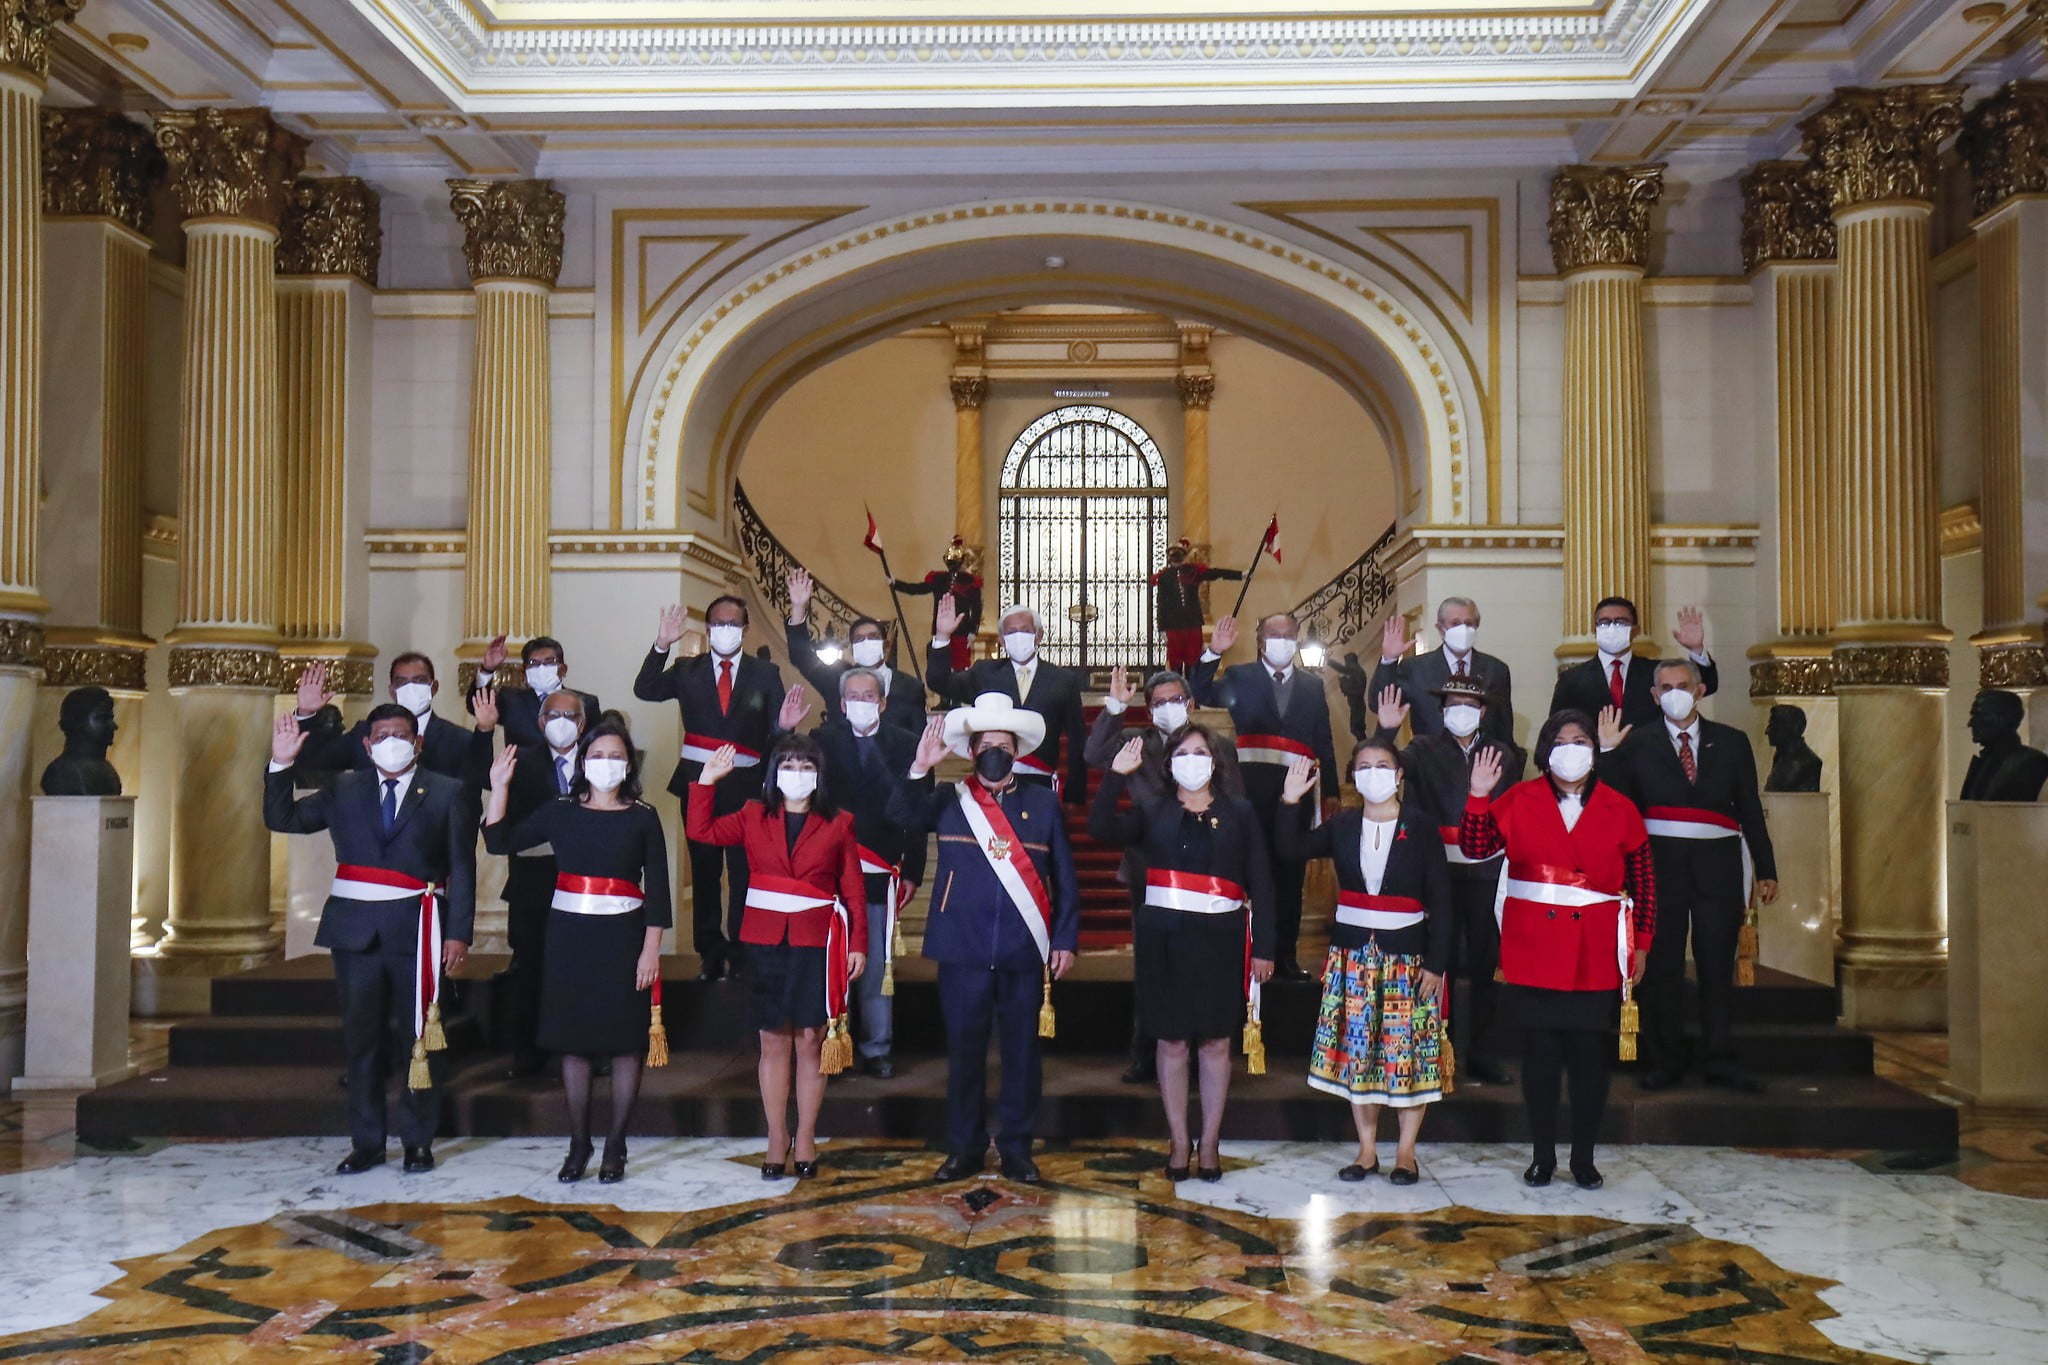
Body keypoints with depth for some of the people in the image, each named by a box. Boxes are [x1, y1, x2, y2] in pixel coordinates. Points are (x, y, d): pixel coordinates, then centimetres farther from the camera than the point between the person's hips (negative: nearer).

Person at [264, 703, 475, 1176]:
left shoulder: (448, 794, 2)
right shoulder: (344, 791, 11)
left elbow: (462, 868, -1)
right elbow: (281, 819, 10)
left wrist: (458, 932, -7)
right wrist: (281, 765, -4)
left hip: (416, 929, -3)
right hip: (355, 928, 3)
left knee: (419, 1037, 3)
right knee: (360, 1038, 7)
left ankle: (418, 1141, 13)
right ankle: (366, 1142, 16)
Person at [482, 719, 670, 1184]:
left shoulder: (643, 817, 1)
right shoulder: (561, 811, 6)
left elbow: (657, 888, -1)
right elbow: (499, 841, 2)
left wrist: (651, 950, -7)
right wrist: (499, 786, -6)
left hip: (623, 937, -2)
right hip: (569, 936, 2)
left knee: (626, 1042, 1)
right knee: (574, 1041, 7)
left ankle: (615, 1147, 14)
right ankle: (578, 1144, 19)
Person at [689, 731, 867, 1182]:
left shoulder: (837, 824, 2)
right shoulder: (754, 816, 8)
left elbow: (854, 890, 1)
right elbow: (701, 830, 4)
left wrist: (858, 944, -5)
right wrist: (708, 780, 0)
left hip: (816, 945, -1)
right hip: (766, 943, 2)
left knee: (810, 1043, 4)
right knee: (773, 1044, 6)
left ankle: (805, 1140, 14)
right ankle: (777, 1140, 15)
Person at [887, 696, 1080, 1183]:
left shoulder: (1042, 803, 7)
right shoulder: (948, 800, 6)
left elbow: (1064, 877, 6)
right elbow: (901, 815, -12)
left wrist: (1066, 938, 0)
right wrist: (920, 769, -25)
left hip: (1025, 952, 1)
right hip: (963, 951, 0)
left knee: (1022, 1051, 8)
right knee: (963, 1051, 8)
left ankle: (1017, 1148, 20)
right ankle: (964, 1148, 20)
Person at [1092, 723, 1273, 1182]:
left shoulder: (1239, 813, 8)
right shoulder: (1152, 812, 9)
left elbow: (1260, 882, 5)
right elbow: (1101, 828, -8)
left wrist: (1263, 946, 0)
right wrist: (1117, 776, -13)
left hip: (1220, 938, 0)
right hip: (1164, 937, 0)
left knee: (1216, 1043, 5)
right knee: (1172, 1042, 4)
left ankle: (1210, 1144, 16)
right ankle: (1178, 1143, 15)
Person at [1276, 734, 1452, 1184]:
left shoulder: (1421, 827, -3)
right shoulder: (1342, 826, 6)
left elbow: (1439, 898, -4)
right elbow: (1295, 848, -3)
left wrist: (1436, 962, -9)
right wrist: (1291, 801, -13)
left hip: (1407, 954, -3)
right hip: (1353, 954, 3)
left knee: (1410, 1051, 0)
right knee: (1356, 1051, 5)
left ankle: (1406, 1153, 14)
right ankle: (1367, 1150, 17)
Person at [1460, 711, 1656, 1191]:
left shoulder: (1620, 809, 5)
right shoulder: (1519, 801, 4)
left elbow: (1643, 879, 9)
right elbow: (1476, 848, -4)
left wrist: (1641, 943, 6)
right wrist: (1479, 796, -15)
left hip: (1595, 954, 0)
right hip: (1532, 950, 0)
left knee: (1589, 1053, 3)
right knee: (1540, 1051, 4)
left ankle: (1583, 1158, 17)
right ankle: (1542, 1155, 17)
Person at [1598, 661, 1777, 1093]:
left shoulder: (1731, 742, 10)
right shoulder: (1637, 743, 5)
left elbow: (1751, 810, 9)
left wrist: (1766, 870, 6)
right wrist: (1608, 752, -12)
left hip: (1717, 863, 1)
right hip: (1661, 862, -1)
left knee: (1718, 964, 6)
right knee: (1662, 965, 4)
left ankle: (1719, 1060, 15)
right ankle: (1664, 1062, 13)